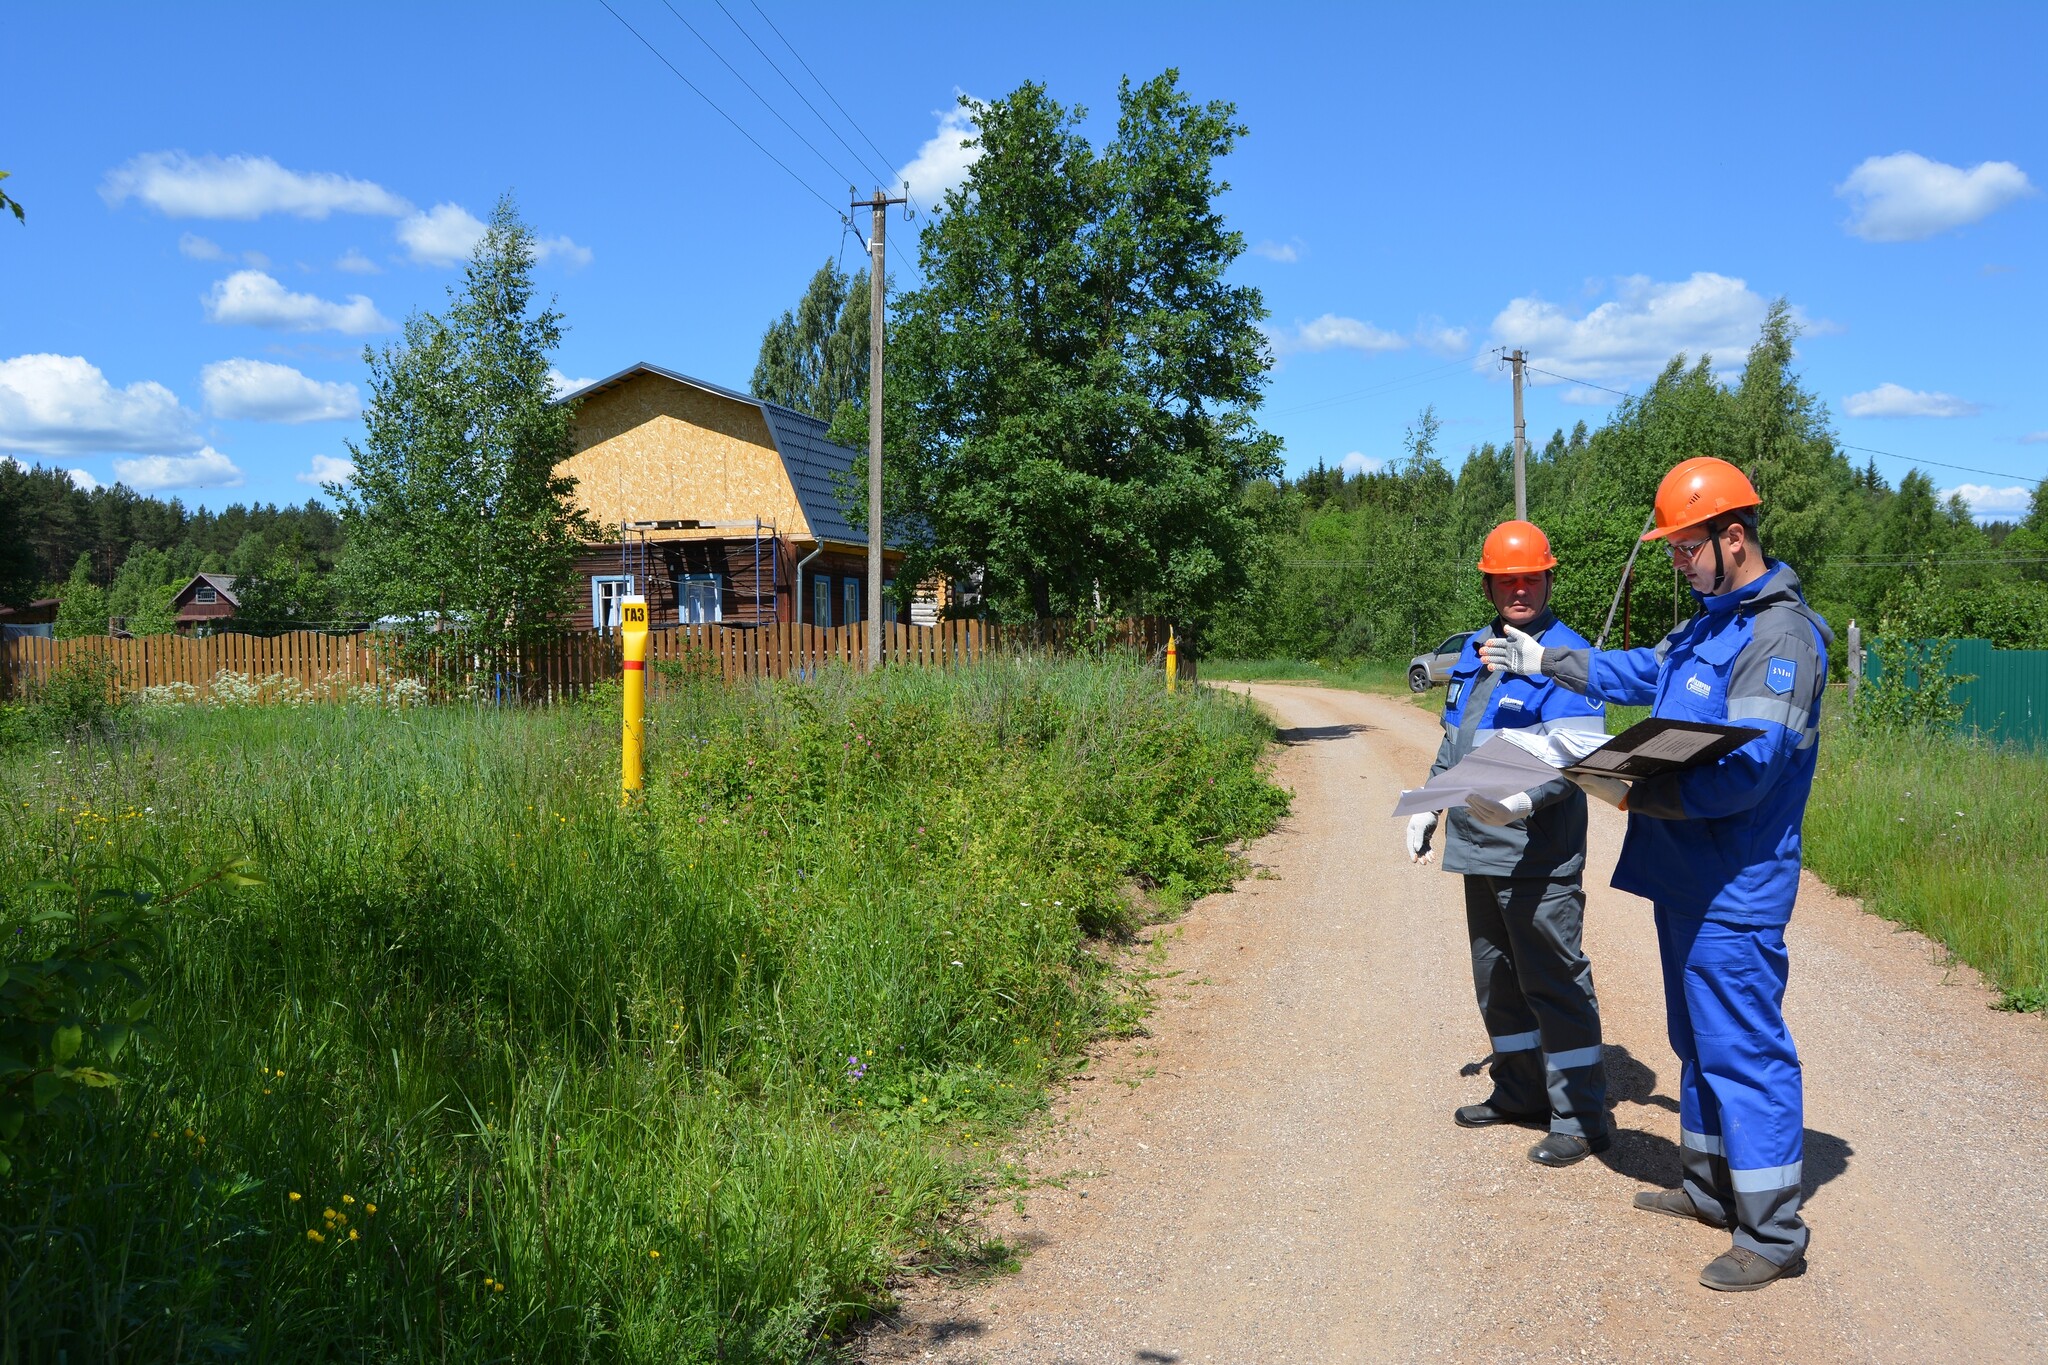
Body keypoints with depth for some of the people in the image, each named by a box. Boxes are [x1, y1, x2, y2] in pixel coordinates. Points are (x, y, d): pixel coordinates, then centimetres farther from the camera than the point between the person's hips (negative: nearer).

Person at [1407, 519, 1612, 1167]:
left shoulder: (1566, 656, -11)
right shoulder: (1473, 652, 14)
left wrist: (1523, 801, -37)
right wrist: (1427, 806, 18)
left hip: (1538, 856, -8)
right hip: (1479, 851, 8)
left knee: (1554, 983, -3)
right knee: (1497, 979, 18)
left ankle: (1580, 1118, 8)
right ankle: (1520, 1092, 34)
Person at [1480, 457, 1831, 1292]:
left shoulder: (1779, 636, -19)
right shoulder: (1712, 622, 14)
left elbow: (1743, 773, -26)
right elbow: (1639, 671, 31)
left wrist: (1636, 792, -18)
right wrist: (1545, 662, 37)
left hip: (1735, 892, -10)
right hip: (1689, 878, 10)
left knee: (1742, 1049, -4)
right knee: (1699, 1040, 19)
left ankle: (1773, 1234, 6)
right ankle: (1708, 1186, 33)